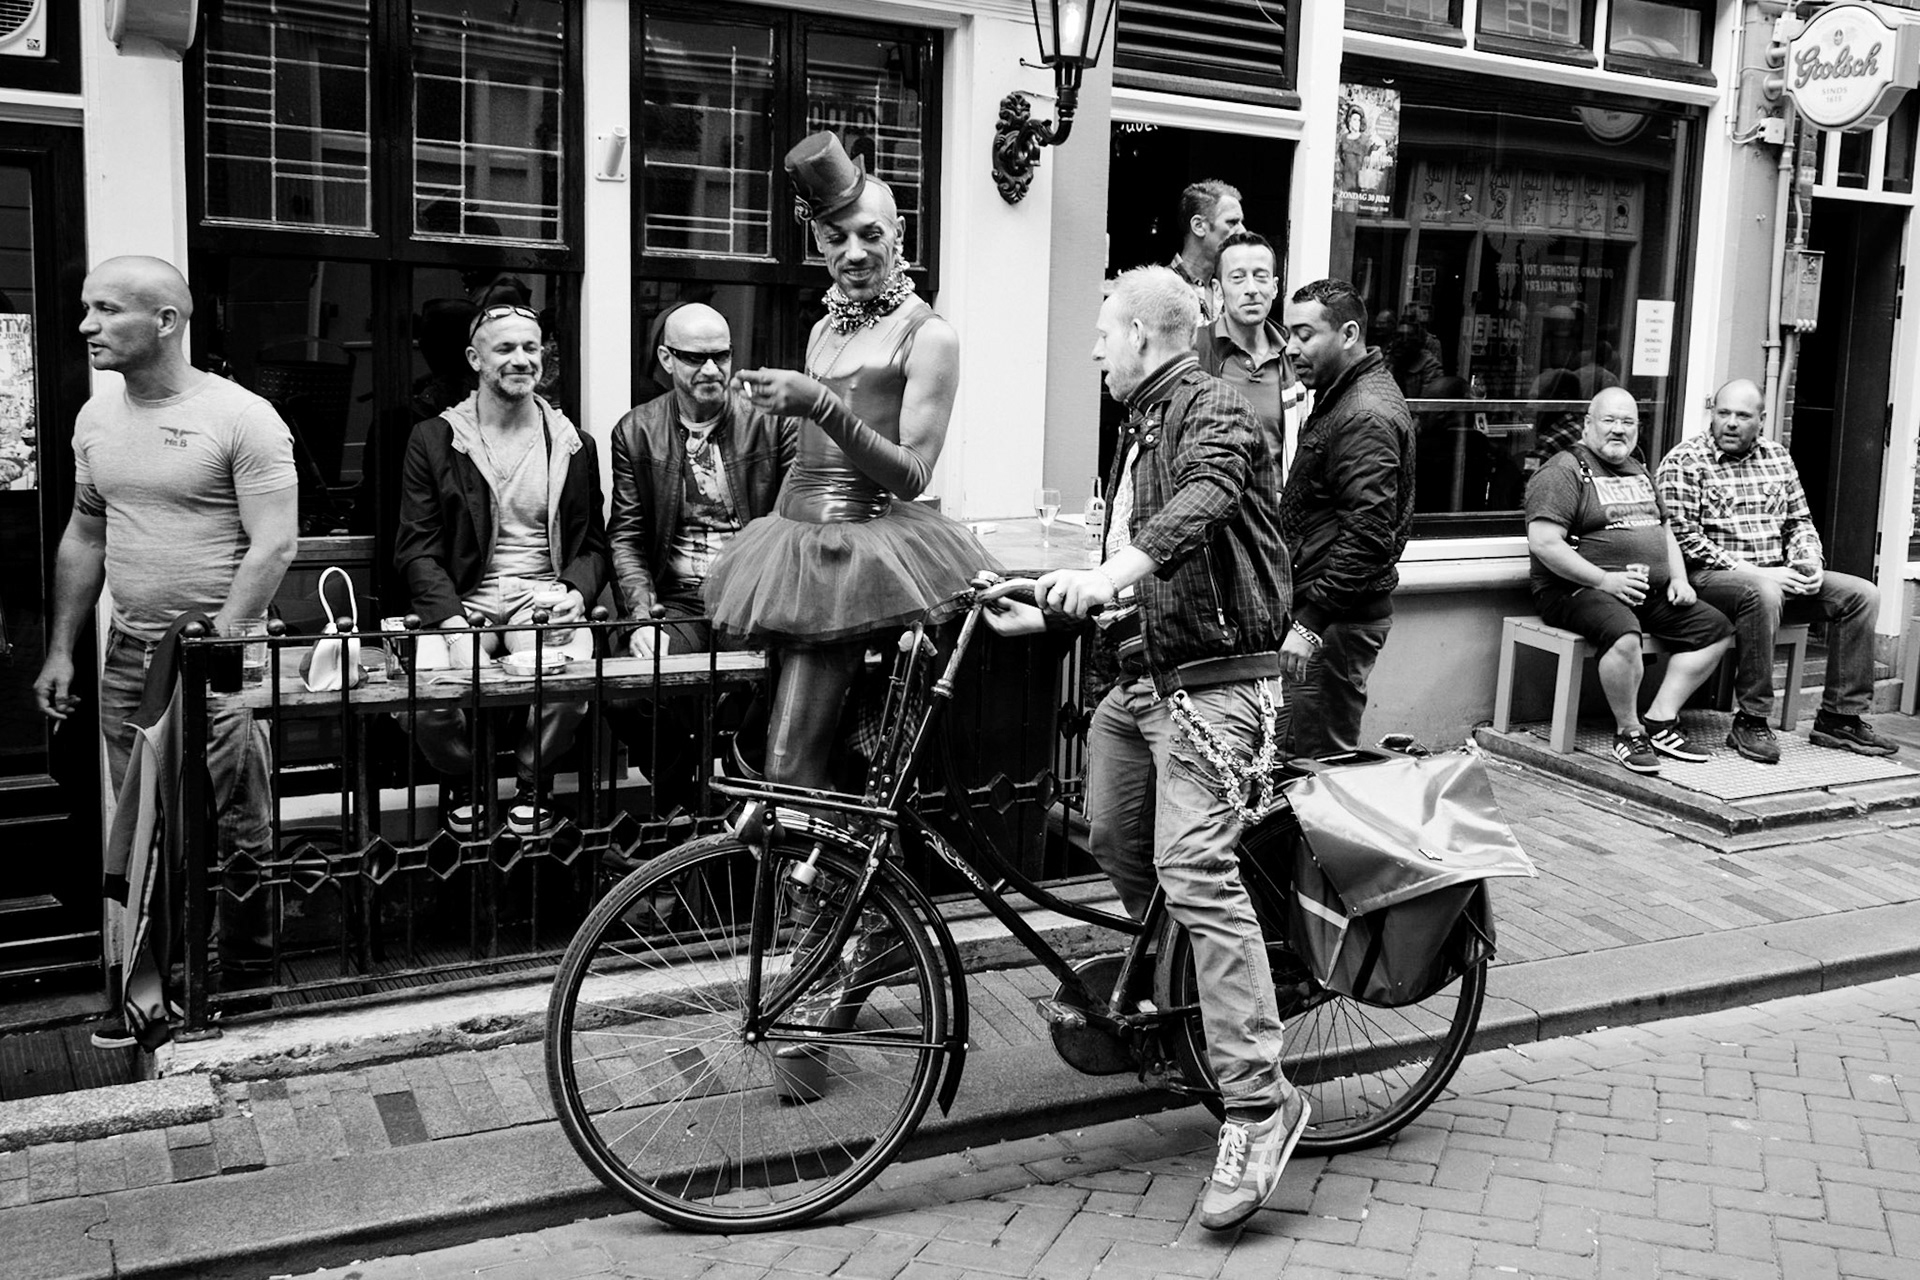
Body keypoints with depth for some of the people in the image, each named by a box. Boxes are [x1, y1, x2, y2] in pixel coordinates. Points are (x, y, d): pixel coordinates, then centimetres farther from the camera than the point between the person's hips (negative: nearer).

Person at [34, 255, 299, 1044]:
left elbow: (275, 545, -14)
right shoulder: (97, 417, 10)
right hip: (128, 654, 6)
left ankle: (248, 991, 15)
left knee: (236, 835, 1)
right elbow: (84, 537, 18)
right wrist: (60, 649, 14)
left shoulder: (242, 417, -11)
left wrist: (214, 642, -19)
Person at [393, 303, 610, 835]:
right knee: (431, 700, -29)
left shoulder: (571, 445, 14)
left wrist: (575, 592, -8)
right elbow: (418, 549, 1)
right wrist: (453, 623, -16)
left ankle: (533, 780, 2)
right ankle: (463, 778, 7)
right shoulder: (434, 440, 7)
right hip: (462, 601, 0)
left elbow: (592, 543, 15)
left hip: (544, 597, 1)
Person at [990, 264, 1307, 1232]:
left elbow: (1200, 505, -31)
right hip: (1142, 675, 10)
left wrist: (1109, 573, -44)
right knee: (1112, 843, 14)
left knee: (1193, 870, -19)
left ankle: (1258, 1104, -17)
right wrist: (1051, 607, 18)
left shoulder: (1214, 413, -9)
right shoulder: (1142, 429, 21)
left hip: (1211, 679, -10)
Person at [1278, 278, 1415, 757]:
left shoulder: (1366, 416, -18)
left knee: (1321, 759, -4)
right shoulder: (1341, 398, 17)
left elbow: (1367, 536, -25)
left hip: (1339, 619, -10)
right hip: (1329, 611, 10)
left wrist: (1311, 622, -25)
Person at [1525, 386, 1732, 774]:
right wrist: (1604, 580, -21)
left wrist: (1678, 578, 9)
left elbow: (1665, 530, 28)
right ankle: (1628, 731, -15)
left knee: (1715, 627, -1)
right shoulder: (1564, 472, -8)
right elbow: (1543, 543, -18)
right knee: (1624, 634, -36)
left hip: (1651, 594, 9)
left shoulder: (1638, 471, 21)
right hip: (1579, 590, -9)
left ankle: (1660, 720, -3)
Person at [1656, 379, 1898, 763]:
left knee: (1862, 594, -4)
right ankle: (1750, 722, -28)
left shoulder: (1778, 457, 16)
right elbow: (1682, 537, -16)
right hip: (1708, 576, -8)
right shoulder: (1685, 462, -7)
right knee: (1763, 594, -38)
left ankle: (1839, 717, 1)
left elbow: (1800, 520, 20)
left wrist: (1810, 561, -2)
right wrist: (1751, 571, -19)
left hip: (1775, 576, 8)